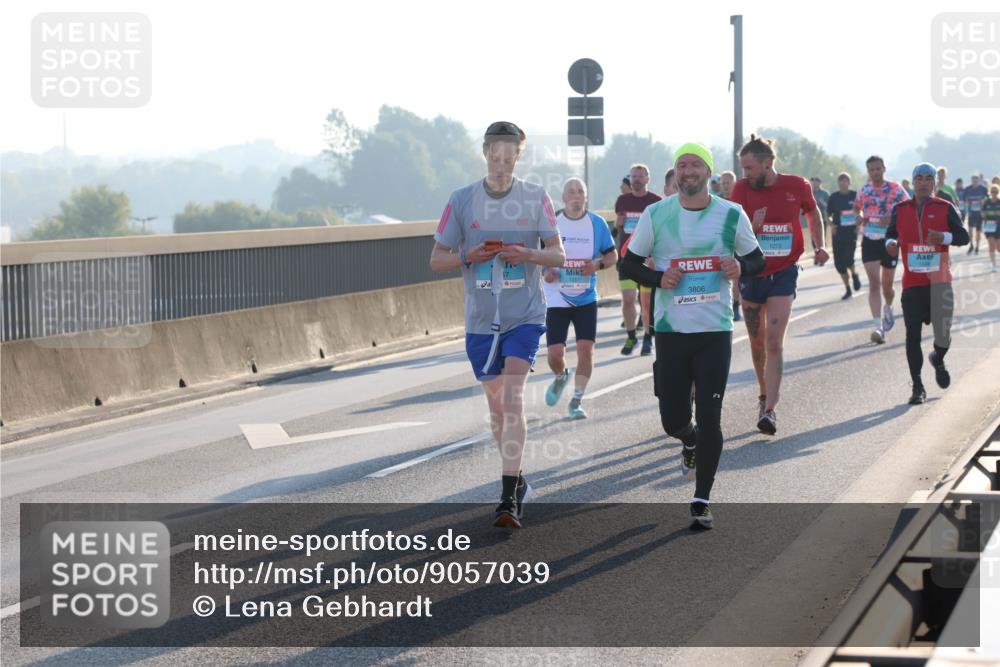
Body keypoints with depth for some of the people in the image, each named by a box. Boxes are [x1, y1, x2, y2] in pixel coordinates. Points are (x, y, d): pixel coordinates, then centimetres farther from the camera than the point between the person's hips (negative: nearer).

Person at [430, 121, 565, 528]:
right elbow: (437, 259, 5)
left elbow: (559, 256, 1)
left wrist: (529, 255, -19)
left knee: (513, 401, -16)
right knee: (496, 406, 10)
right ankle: (516, 482, 28)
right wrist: (468, 256, -15)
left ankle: (509, 497, -18)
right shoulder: (462, 200, 2)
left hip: (525, 315, -3)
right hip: (481, 319, 3)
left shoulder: (535, 198, -1)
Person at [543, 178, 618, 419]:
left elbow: (612, 255, 7)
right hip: (557, 298, 0)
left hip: (586, 299, 0)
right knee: (554, 354, -4)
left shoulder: (597, 223, 0)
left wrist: (598, 264, -14)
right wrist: (545, 270, -13)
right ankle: (561, 377, 32)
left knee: (585, 348, -9)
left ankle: (577, 401, 6)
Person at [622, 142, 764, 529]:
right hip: (670, 330, 1)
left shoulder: (731, 215, 0)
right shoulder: (656, 215, 0)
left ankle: (701, 502, 5)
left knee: (709, 419, -6)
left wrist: (741, 267, -13)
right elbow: (629, 263, 7)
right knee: (673, 420, 5)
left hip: (716, 331, -1)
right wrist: (658, 278, -12)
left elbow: (757, 258, 10)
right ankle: (690, 442, 43)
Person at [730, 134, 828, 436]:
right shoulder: (742, 189, -6)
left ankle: (769, 410, -15)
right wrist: (753, 226, -28)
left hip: (783, 274, -2)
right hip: (751, 273, 2)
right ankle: (765, 395, 33)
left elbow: (813, 214, 15)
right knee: (757, 341, 11)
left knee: (774, 341, -11)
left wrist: (819, 246, 3)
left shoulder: (797, 186, -6)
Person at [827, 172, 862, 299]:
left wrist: (858, 224, -6)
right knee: (838, 262, 1)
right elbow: (828, 215, 5)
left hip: (851, 231, -2)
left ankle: (854, 274, 17)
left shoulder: (855, 196, -1)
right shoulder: (833, 197, 0)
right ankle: (847, 289, 19)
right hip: (838, 232, 2)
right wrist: (831, 223, -15)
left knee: (848, 258, -19)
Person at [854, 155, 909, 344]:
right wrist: (858, 216, 1)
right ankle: (878, 326, -19)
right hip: (869, 241, 1)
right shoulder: (863, 190, 5)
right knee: (874, 282, -13)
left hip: (889, 240, -1)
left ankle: (888, 308, 46)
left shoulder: (895, 189, -4)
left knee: (887, 285, 11)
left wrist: (892, 217, -23)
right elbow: (856, 207, 24)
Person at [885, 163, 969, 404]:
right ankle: (917, 387, 5)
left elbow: (963, 237, 0)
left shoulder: (945, 208, 2)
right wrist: (890, 243, -5)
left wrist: (943, 237, -19)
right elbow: (891, 233, 19)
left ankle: (938, 361, 37)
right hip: (912, 283, 1)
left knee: (943, 334, 0)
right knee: (912, 335, -4)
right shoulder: (900, 210, 7)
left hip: (940, 282, -1)